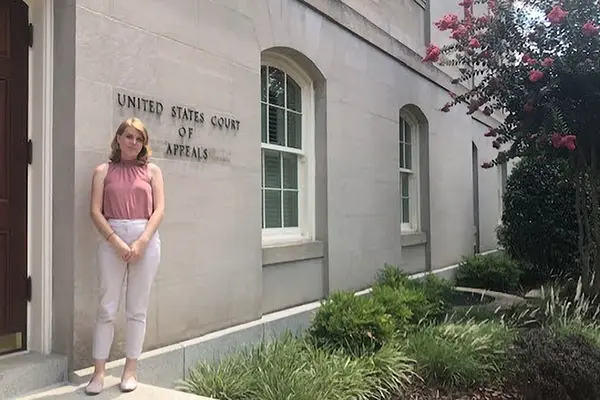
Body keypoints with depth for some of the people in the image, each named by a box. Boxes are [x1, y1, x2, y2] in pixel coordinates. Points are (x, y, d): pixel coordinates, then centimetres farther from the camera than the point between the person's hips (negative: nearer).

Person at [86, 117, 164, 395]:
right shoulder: (103, 171, 9)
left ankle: (130, 371, 14)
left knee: (137, 309, 4)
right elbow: (95, 210, 0)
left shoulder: (152, 170, 10)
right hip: (112, 239, 0)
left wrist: (142, 242, -11)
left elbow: (159, 209, 1)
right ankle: (99, 372, 9)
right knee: (107, 307, 0)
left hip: (146, 240, 0)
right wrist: (116, 241, -13)